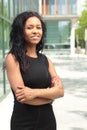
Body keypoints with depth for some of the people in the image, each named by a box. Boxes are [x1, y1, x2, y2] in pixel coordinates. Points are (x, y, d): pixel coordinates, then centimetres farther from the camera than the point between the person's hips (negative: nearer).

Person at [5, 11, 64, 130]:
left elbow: (60, 91, -5)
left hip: (48, 120, 5)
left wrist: (35, 92, -21)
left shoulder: (45, 59, 5)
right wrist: (50, 94, -7)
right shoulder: (13, 58, -11)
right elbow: (21, 95, -19)